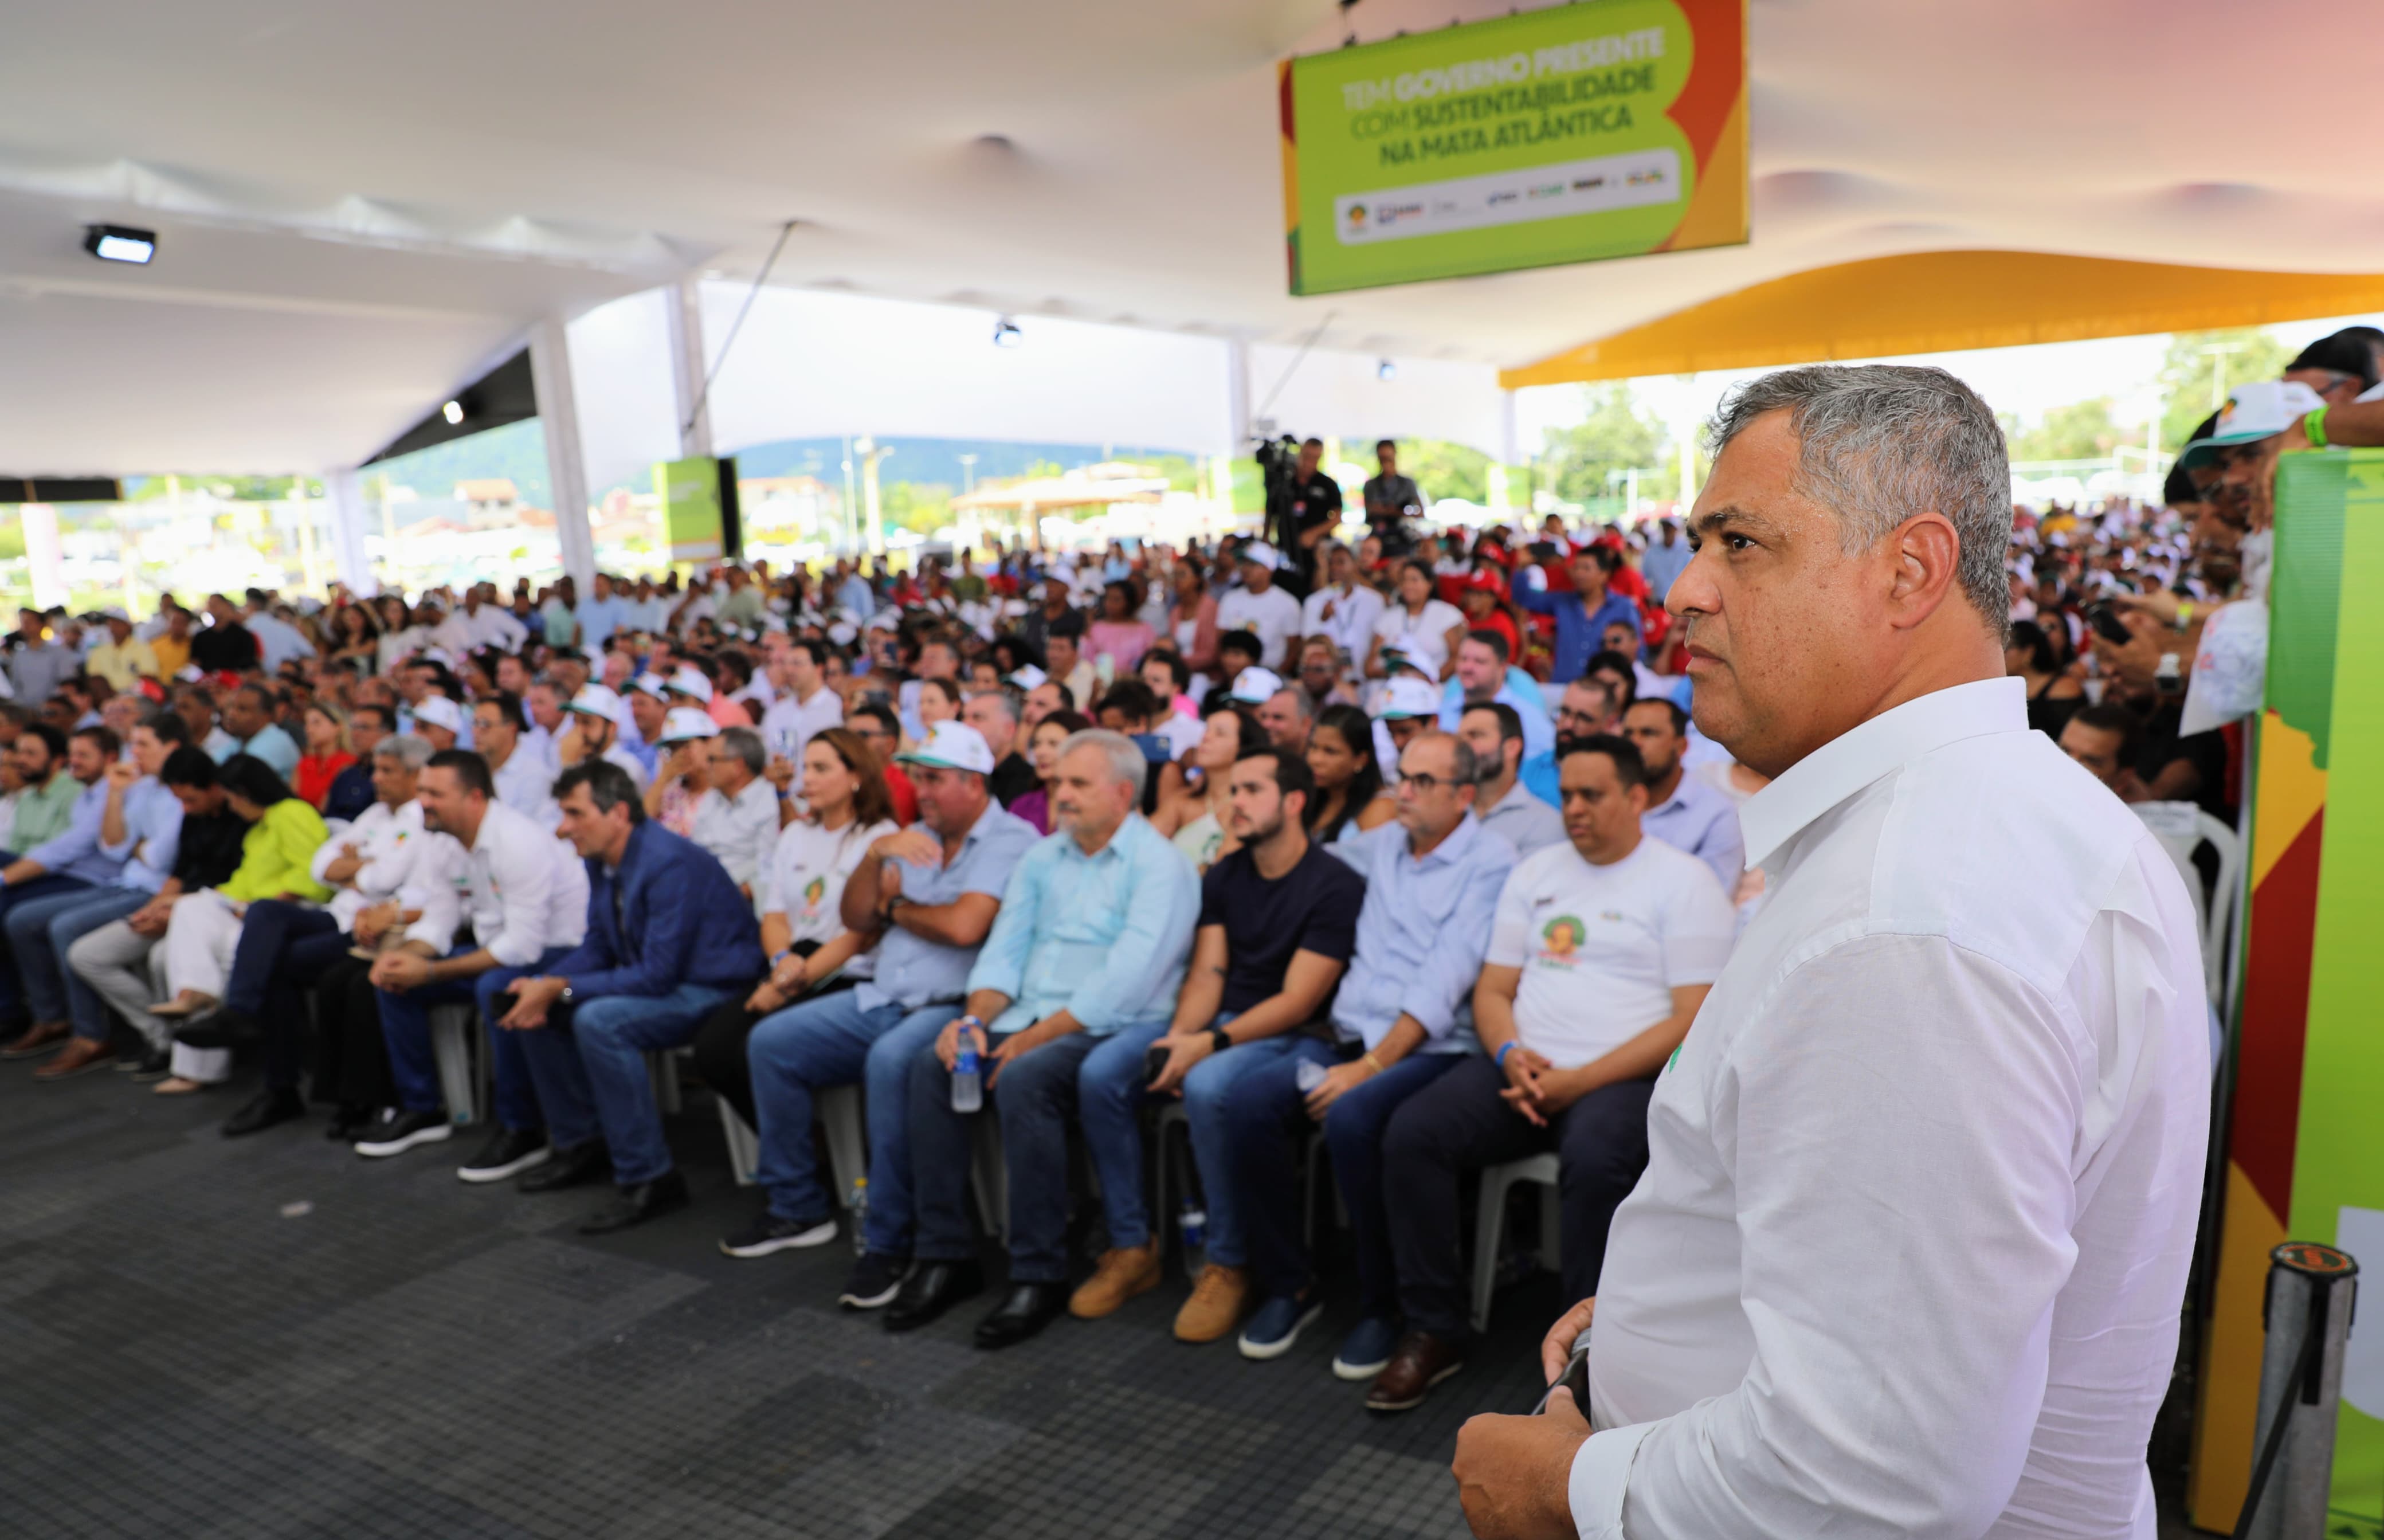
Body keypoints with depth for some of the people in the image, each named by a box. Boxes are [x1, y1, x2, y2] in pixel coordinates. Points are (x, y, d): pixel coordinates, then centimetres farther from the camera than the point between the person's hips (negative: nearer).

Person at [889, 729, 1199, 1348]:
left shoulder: (1158, 866, -7)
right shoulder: (1042, 858, 17)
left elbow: (1124, 983, -17)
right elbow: (1005, 948, 13)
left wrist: (1037, 1037, -20)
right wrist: (977, 1018, -7)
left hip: (1115, 1033, -7)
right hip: (1033, 1021, 7)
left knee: (1023, 1079, -32)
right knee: (930, 1065, -15)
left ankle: (1040, 1274, -18)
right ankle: (945, 1256, -7)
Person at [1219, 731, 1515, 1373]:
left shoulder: (1491, 863, -4)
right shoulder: (1378, 846, 16)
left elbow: (1443, 984, -13)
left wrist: (1371, 1066, -18)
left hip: (1431, 1049, -6)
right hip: (1349, 1035, 6)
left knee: (1352, 1117, -34)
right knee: (1248, 1099, -19)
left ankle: (1382, 1307, -12)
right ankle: (1288, 1286, -3)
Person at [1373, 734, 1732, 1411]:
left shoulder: (1684, 882, 2)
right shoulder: (1536, 872, 17)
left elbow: (1693, 1020, -7)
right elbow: (1493, 989, 17)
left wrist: (1580, 1081, -15)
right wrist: (1511, 1054, -7)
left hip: (1625, 1076, -5)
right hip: (1524, 1068, 5)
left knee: (1593, 1158, -36)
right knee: (1412, 1133, -18)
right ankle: (1435, 1330, -6)